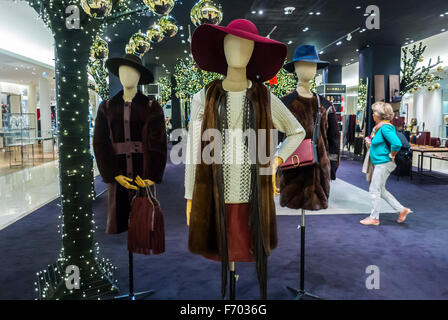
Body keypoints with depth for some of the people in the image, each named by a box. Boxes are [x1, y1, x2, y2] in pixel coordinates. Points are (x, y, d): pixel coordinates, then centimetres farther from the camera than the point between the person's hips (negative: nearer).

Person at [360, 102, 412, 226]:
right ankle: (402, 210, 26)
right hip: (379, 163, 10)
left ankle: (374, 218, 12)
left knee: (374, 190, -1)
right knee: (380, 190, 18)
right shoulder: (378, 126, 11)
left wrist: (391, 156, -18)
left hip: (383, 164, -10)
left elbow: (397, 144, -30)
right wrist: (370, 143, 9)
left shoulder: (385, 127, -20)